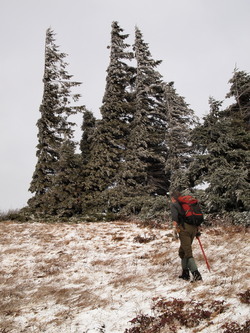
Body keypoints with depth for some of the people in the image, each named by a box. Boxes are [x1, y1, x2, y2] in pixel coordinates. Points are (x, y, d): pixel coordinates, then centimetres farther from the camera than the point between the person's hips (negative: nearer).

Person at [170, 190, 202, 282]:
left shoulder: (173, 204, 7)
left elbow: (174, 216, -12)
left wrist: (174, 228, -15)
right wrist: (197, 230, 24)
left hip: (184, 228, -7)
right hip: (193, 228, 7)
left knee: (188, 252, -8)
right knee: (182, 250, 20)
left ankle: (196, 274, -19)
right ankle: (185, 273, 23)